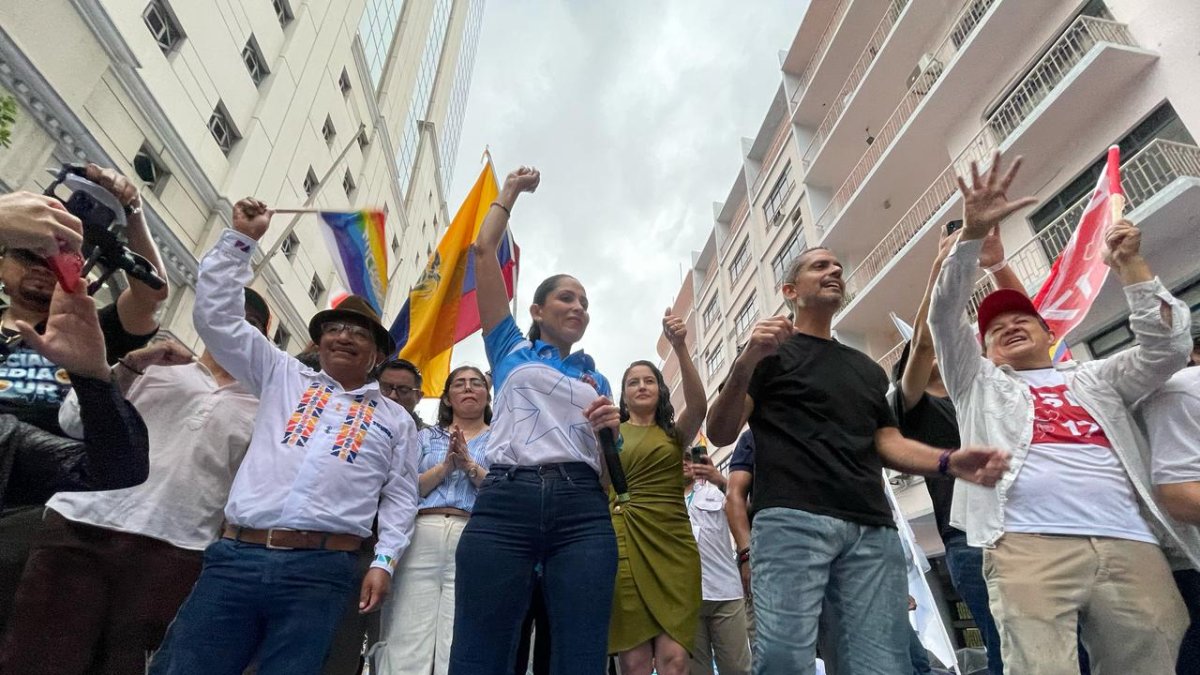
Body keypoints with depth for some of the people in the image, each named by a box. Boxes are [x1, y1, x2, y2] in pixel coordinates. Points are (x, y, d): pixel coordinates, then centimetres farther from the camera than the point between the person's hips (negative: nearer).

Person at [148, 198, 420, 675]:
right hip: (235, 556, 2)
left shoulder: (395, 419, 13)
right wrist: (240, 239, 10)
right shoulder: (283, 378, 16)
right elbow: (215, 315, 14)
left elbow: (400, 498, 11)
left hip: (320, 571, -1)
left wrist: (384, 562, -2)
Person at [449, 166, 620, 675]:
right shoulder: (511, 352, 18)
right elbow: (484, 250, 15)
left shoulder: (596, 379, 26)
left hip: (583, 509, 3)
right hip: (505, 502, -2)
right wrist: (511, 190, 27)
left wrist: (613, 427, 2)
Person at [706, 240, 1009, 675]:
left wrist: (949, 461, 0)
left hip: (872, 529, 6)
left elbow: (888, 443, 21)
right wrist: (746, 362, -15)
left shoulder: (867, 368, 27)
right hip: (791, 519, -5)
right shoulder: (771, 351, 10)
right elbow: (719, 434, 0)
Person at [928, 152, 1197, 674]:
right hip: (1029, 546, -3)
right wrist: (973, 234, -2)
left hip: (1131, 546, 4)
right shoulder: (980, 384, 22)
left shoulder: (1096, 380, 31)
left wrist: (1129, 265, 12)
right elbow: (945, 316, 9)